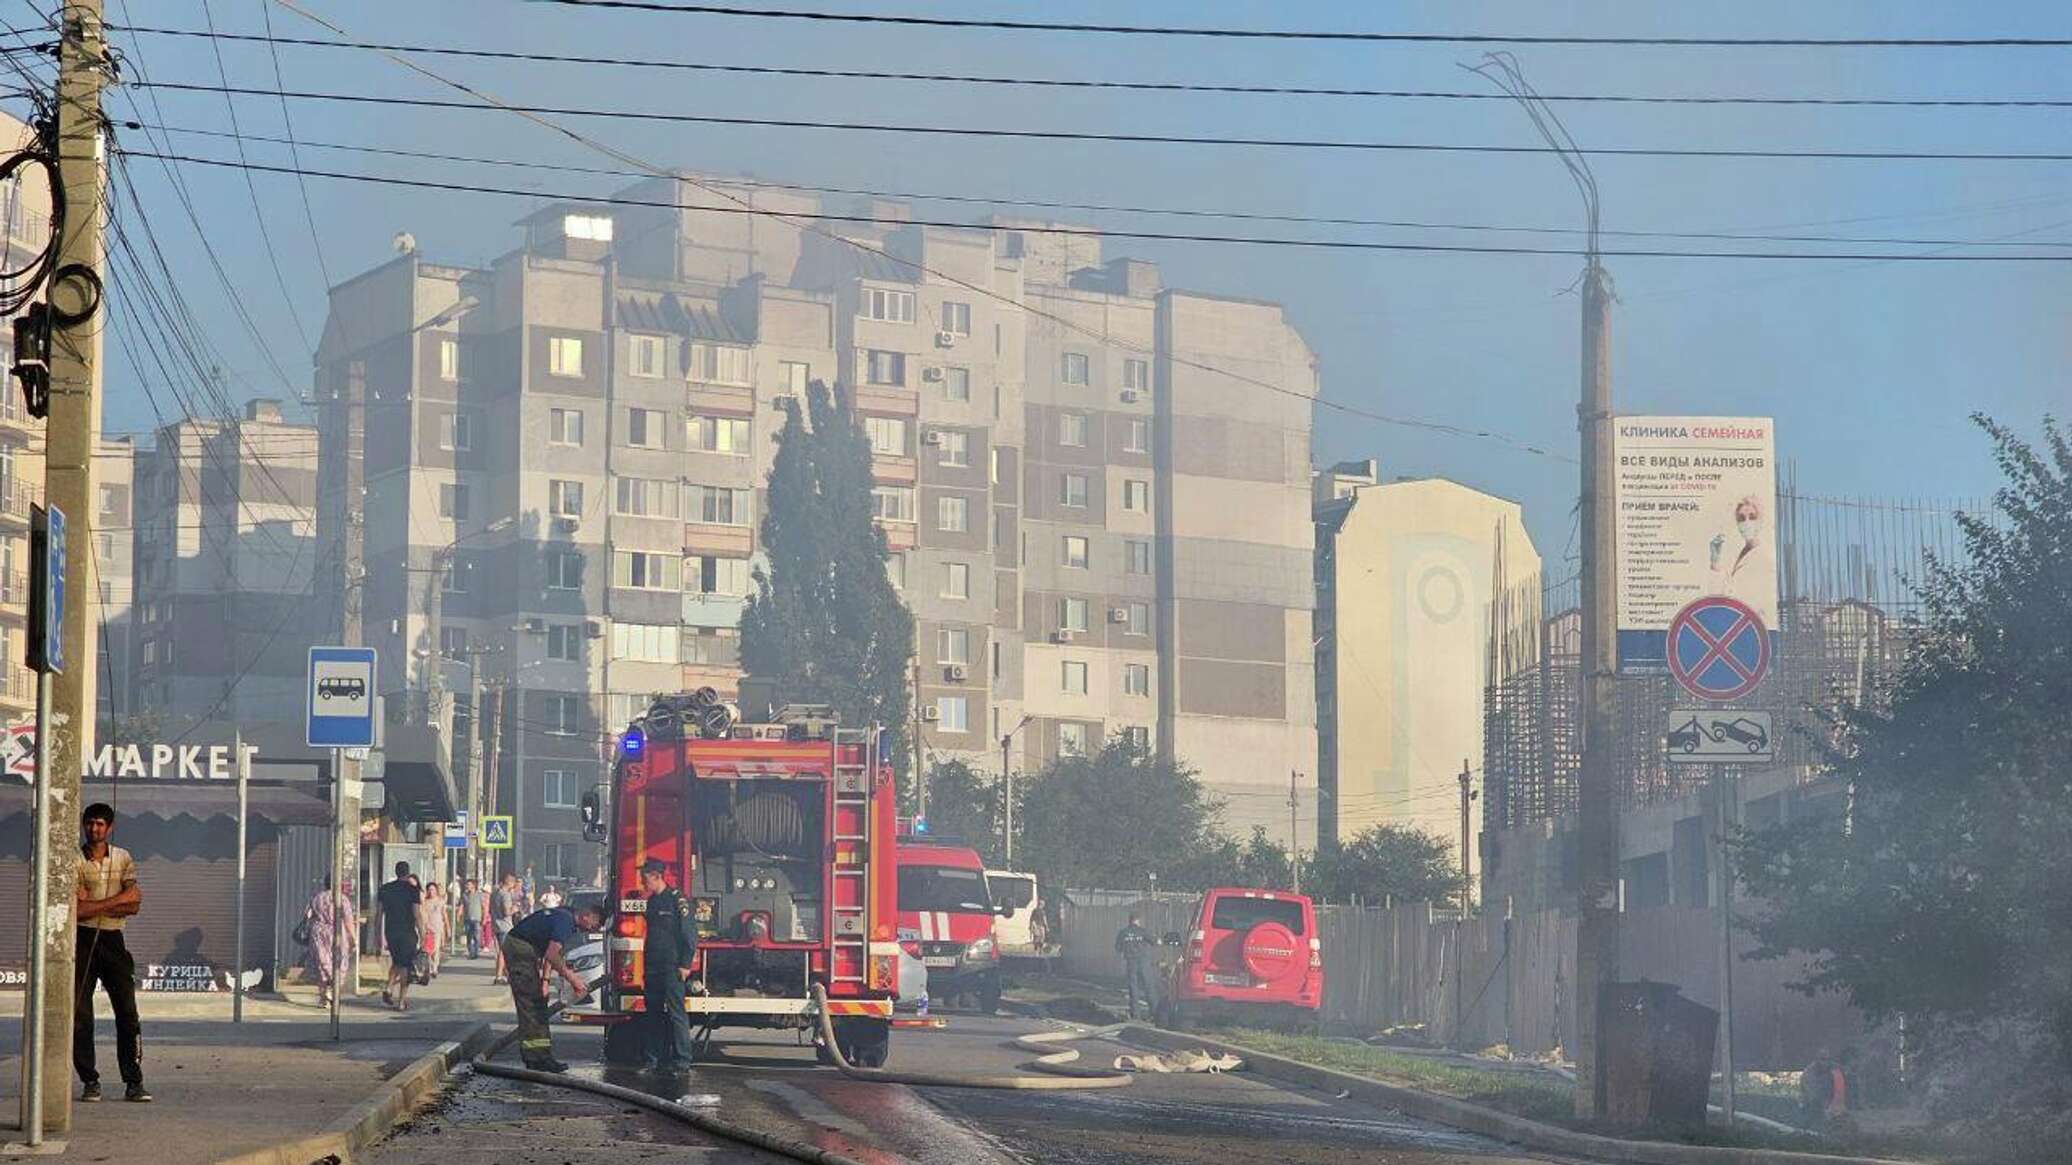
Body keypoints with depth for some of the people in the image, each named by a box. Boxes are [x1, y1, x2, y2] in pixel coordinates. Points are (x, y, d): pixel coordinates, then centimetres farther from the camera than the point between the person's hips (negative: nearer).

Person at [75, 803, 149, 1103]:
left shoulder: (124, 859, 9)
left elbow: (134, 906, -2)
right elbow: (75, 909, -11)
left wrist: (93, 904, -11)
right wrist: (116, 903, -11)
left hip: (113, 941, 2)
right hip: (82, 940, -2)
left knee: (127, 1012, -4)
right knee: (80, 1014, -3)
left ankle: (133, 1082, -1)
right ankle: (89, 1082, 3)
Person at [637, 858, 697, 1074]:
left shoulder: (676, 900, -8)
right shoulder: (652, 902, 17)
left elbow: (689, 934, -11)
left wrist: (685, 965, -15)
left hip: (672, 968, -8)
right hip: (653, 968, 8)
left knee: (675, 1014, -9)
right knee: (654, 1015, 9)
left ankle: (682, 1061, -9)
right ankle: (655, 1059, 13)